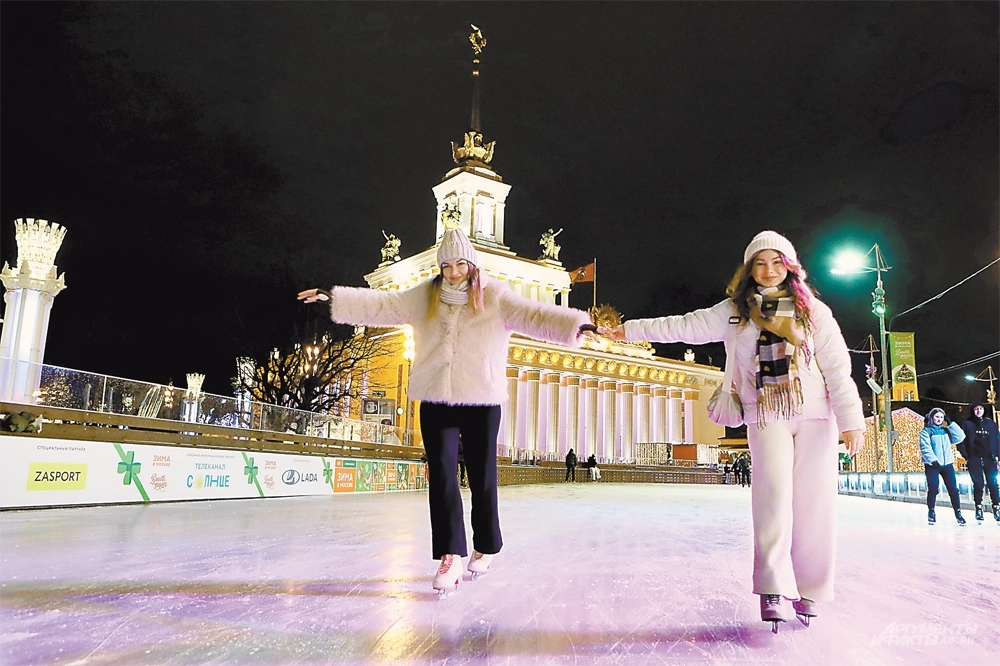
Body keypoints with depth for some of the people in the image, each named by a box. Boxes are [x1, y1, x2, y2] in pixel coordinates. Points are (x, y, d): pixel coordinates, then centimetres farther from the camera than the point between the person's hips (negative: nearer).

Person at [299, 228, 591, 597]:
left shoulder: (494, 296, -3)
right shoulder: (425, 297, 6)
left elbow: (534, 315, -14)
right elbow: (380, 304, 3)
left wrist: (576, 324, -27)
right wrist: (332, 298, -3)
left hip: (482, 401, -2)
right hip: (437, 400, 2)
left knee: (482, 477, 7)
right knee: (442, 474, -6)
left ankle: (485, 547, 27)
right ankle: (450, 557, -2)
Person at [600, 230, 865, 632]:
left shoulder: (813, 310, 7)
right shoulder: (733, 311, 9)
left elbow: (837, 368, 3)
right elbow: (683, 326, 7)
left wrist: (851, 420, -3)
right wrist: (627, 331, 3)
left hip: (816, 415, 1)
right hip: (766, 416, 0)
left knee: (814, 500, -1)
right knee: (773, 493, -14)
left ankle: (809, 590, 10)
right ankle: (773, 589, -12)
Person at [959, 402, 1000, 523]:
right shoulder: (967, 424, 2)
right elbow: (961, 441, 0)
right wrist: (966, 456, -5)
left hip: (990, 459, 2)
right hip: (974, 459, -2)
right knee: (978, 484, 0)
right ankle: (979, 508, 9)